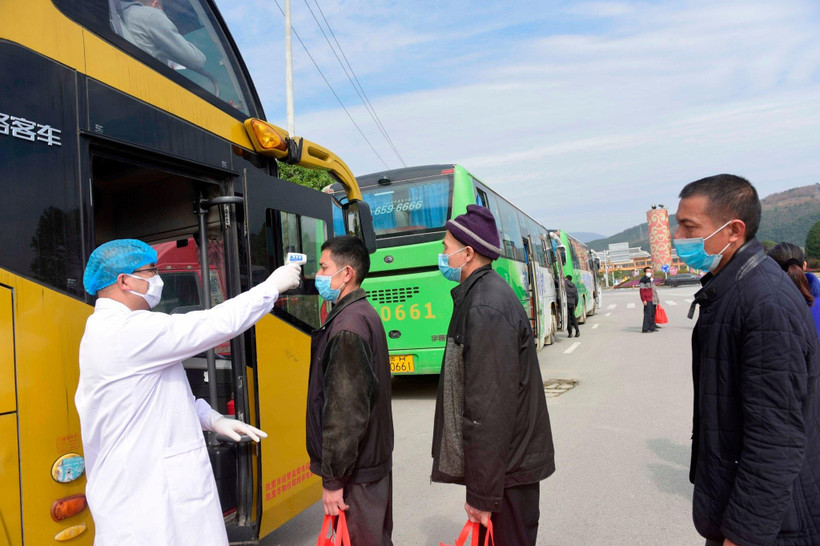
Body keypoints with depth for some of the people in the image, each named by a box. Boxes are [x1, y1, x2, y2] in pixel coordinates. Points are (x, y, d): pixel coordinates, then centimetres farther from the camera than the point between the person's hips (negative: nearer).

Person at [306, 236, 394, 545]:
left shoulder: (348, 327, -21)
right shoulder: (364, 314, 9)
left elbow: (346, 410, -24)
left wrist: (333, 478, -17)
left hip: (355, 472, -9)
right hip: (373, 460, 10)